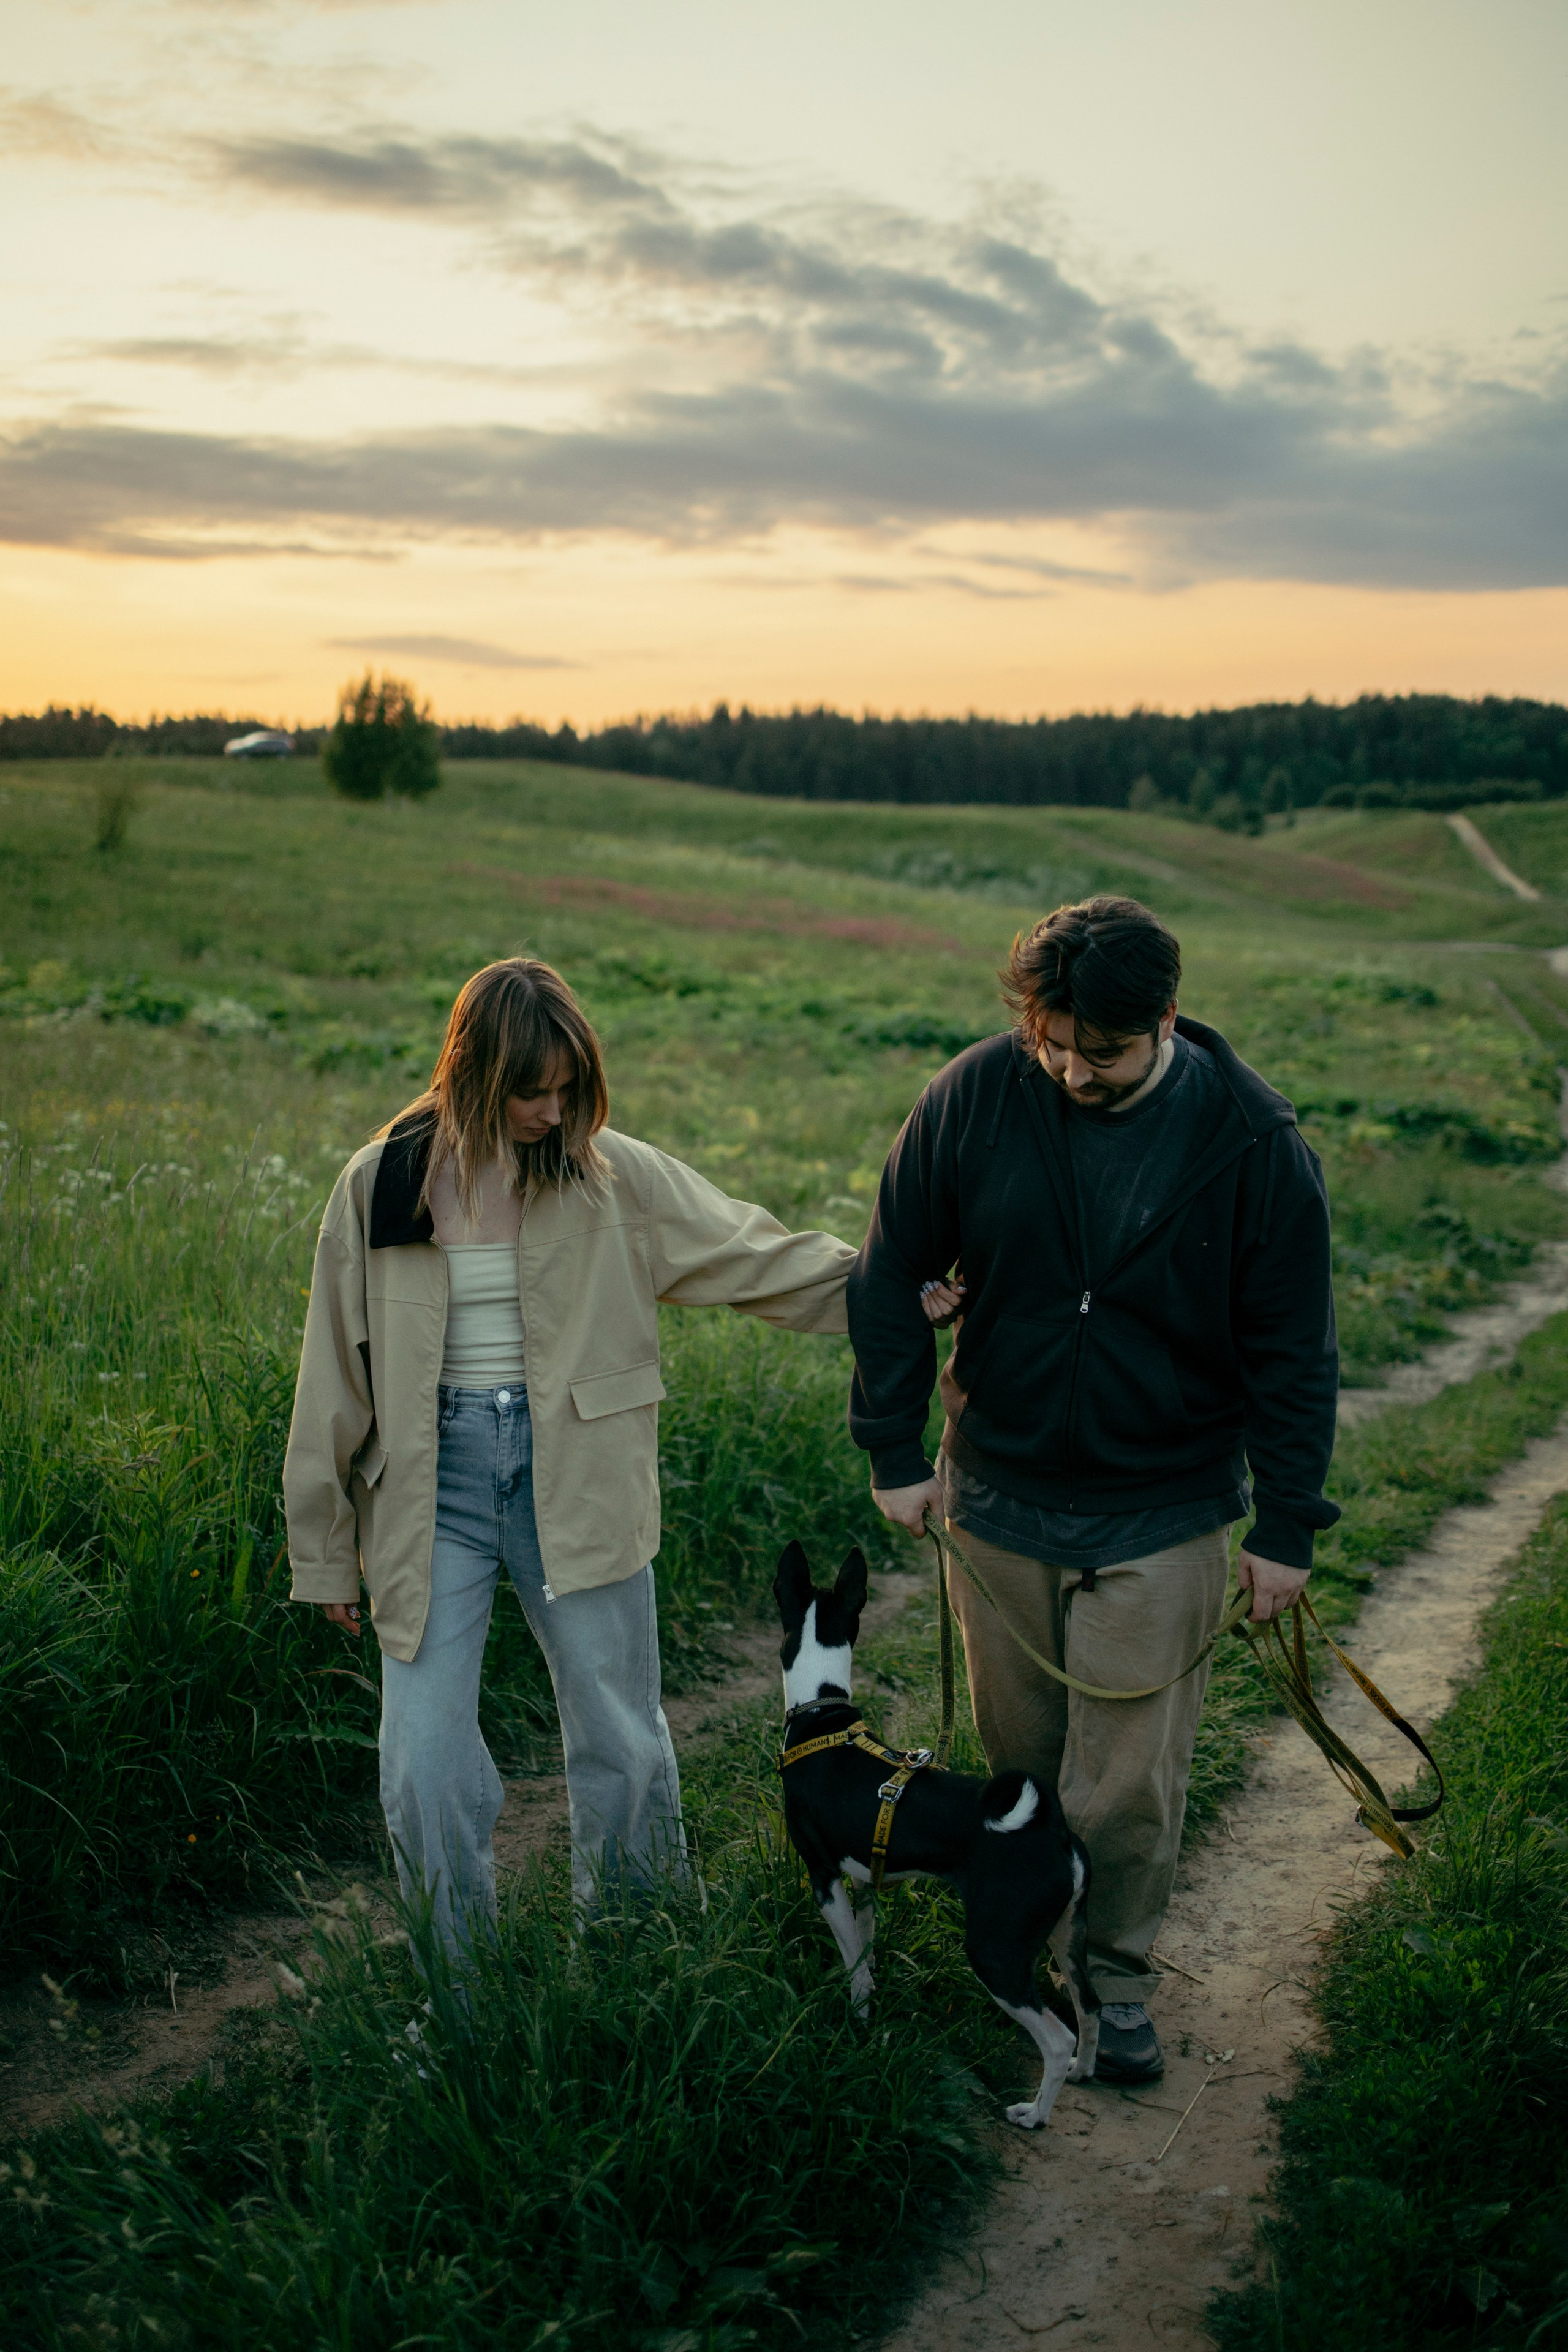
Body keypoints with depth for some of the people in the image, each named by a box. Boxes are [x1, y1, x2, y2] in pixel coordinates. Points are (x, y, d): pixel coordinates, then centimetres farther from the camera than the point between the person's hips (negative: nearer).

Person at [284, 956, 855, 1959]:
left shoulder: (612, 1175, -2)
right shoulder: (381, 1184, -2)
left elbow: (761, 1257, 4)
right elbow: (338, 1375, 4)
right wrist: (327, 1552, 6)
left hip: (577, 1487, 1)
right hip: (432, 1485, 0)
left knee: (624, 1750, 9)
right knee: (424, 1769, -1)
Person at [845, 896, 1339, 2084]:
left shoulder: (1253, 1140, -15)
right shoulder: (972, 1099, -13)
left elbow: (1293, 1350, -7)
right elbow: (893, 1280, -1)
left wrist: (1288, 1528, -5)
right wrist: (896, 1452, -1)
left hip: (1165, 1516, -2)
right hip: (999, 1495, 2)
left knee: (1130, 1776, 4)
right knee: (1019, 1748, 18)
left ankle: (1119, 1969, 28)